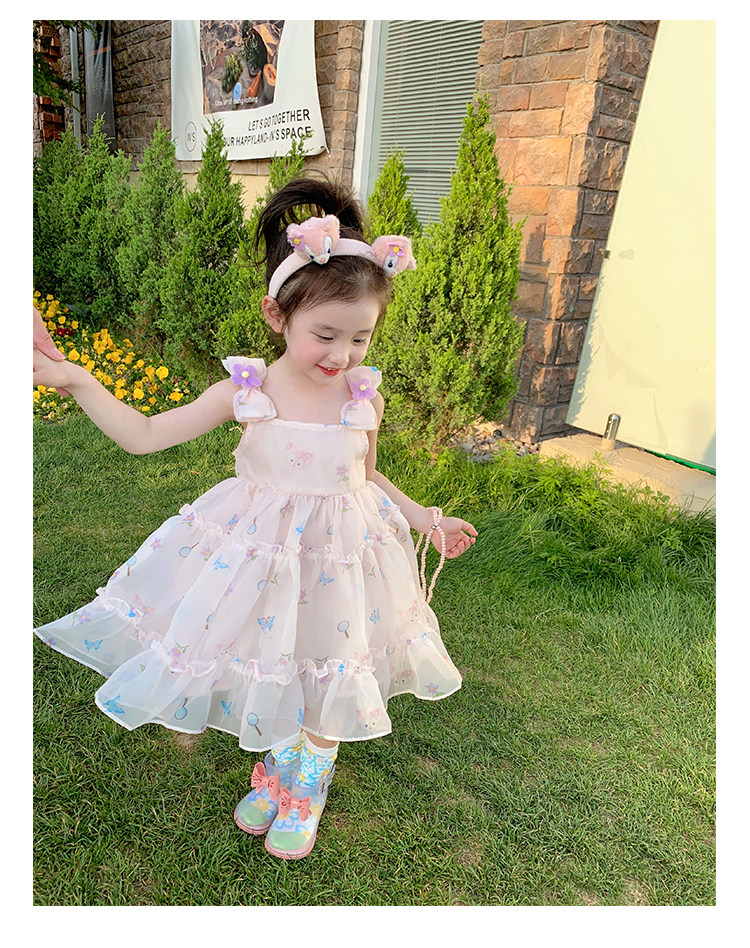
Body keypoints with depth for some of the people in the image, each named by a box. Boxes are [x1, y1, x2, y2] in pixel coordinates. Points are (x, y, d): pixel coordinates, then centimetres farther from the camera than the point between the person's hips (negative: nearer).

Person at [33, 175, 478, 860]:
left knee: (327, 679, 14)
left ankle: (307, 786, 43)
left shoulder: (365, 399, -10)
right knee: (267, 667, 16)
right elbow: (144, 435, -12)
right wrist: (73, 380, -22)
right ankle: (276, 766, 48)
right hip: (259, 550, 0)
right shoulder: (247, 391, -16)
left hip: (339, 553, 1)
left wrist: (424, 518, 8)